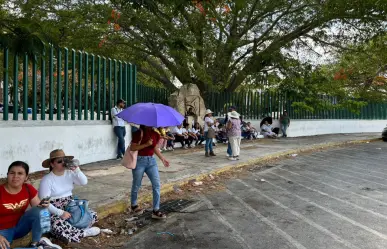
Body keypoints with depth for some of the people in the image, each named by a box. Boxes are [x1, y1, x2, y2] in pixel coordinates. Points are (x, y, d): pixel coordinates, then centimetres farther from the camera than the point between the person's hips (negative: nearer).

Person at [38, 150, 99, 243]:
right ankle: (84, 233, -18)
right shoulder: (47, 180, -12)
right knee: (57, 227, -37)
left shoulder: (70, 173, 3)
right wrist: (60, 213, -27)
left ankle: (72, 231, -16)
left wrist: (77, 170, -22)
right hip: (55, 212, -6)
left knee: (93, 215, -6)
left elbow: (84, 182, -9)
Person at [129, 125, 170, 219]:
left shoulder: (155, 134, 3)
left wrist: (163, 159, 12)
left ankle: (156, 210, 1)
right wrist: (146, 144, -24)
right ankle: (133, 205, 34)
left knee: (157, 184, -5)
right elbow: (132, 148, -17)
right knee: (136, 185, 10)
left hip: (151, 160, 4)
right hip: (139, 161, -4)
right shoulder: (138, 133, -11)